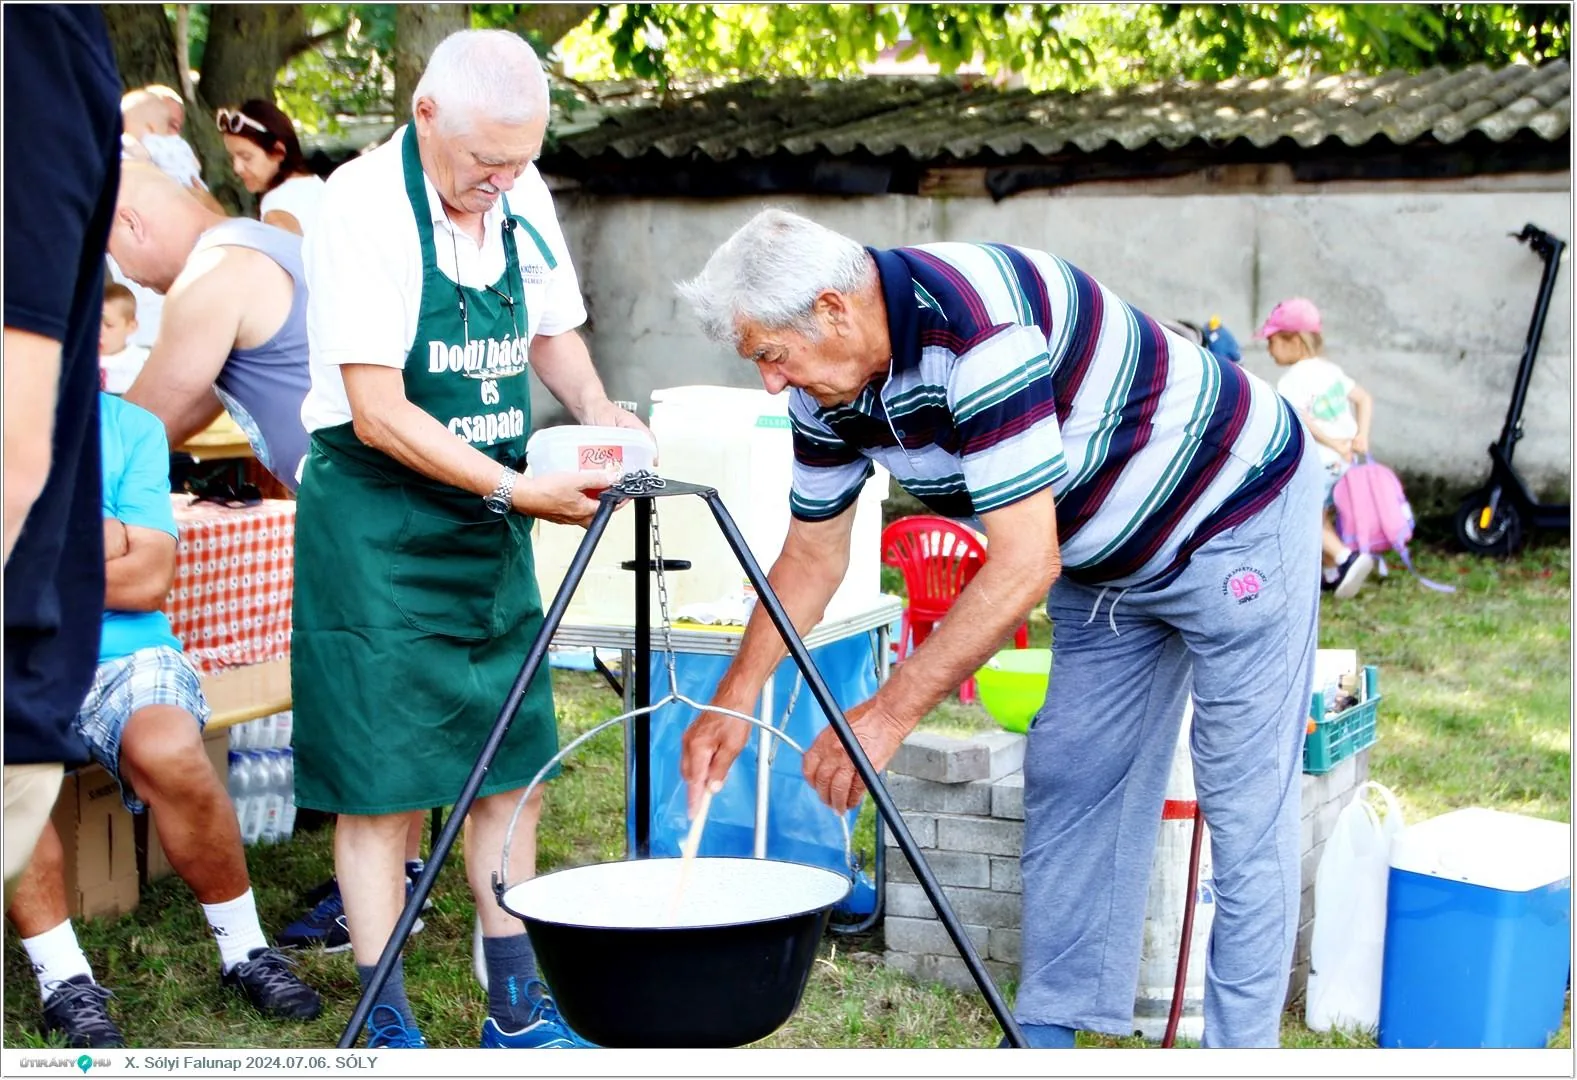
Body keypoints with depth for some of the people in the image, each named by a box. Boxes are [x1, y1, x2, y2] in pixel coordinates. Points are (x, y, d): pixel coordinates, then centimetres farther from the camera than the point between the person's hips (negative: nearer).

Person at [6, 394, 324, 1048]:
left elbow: (149, 579, -4)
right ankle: (64, 982, -17)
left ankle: (244, 950, -11)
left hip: (124, 651, 0)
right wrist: (104, 538, -6)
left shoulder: (132, 428, 6)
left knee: (169, 751, -32)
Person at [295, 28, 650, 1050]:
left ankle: (517, 1008, 21)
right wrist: (521, 489, -23)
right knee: (383, 784, -2)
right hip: (376, 525, -7)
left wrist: (595, 408, -2)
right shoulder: (364, 206, -17)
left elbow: (553, 331, 18)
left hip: (492, 513, 7)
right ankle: (388, 1028, 10)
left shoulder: (522, 198, 3)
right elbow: (379, 413, -20)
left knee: (514, 763, 9)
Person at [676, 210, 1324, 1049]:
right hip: (1101, 559, 9)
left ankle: (1239, 1048, 5)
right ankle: (1051, 1028, 17)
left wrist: (889, 713, -35)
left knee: (1242, 801, -4)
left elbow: (1024, 565, -37)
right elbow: (811, 557, 5)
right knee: (1068, 783, 8)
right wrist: (733, 700, -2)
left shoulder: (977, 327, -35)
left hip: (1237, 514, -9)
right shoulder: (828, 384, -8)